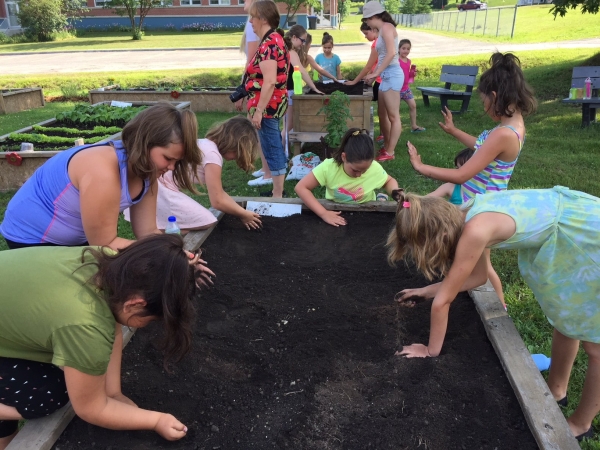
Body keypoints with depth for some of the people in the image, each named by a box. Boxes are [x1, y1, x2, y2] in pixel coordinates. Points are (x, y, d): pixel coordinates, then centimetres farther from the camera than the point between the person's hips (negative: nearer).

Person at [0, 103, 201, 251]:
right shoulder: (103, 171, -38)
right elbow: (104, 244, -30)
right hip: (32, 236, -7)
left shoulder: (146, 171, -12)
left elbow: (147, 232, -12)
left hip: (77, 237, 7)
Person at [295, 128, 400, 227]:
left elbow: (389, 181, 3)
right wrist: (323, 213, -29)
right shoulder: (329, 166, -24)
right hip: (334, 215, -1)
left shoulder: (375, 169, -19)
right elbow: (301, 187, -22)